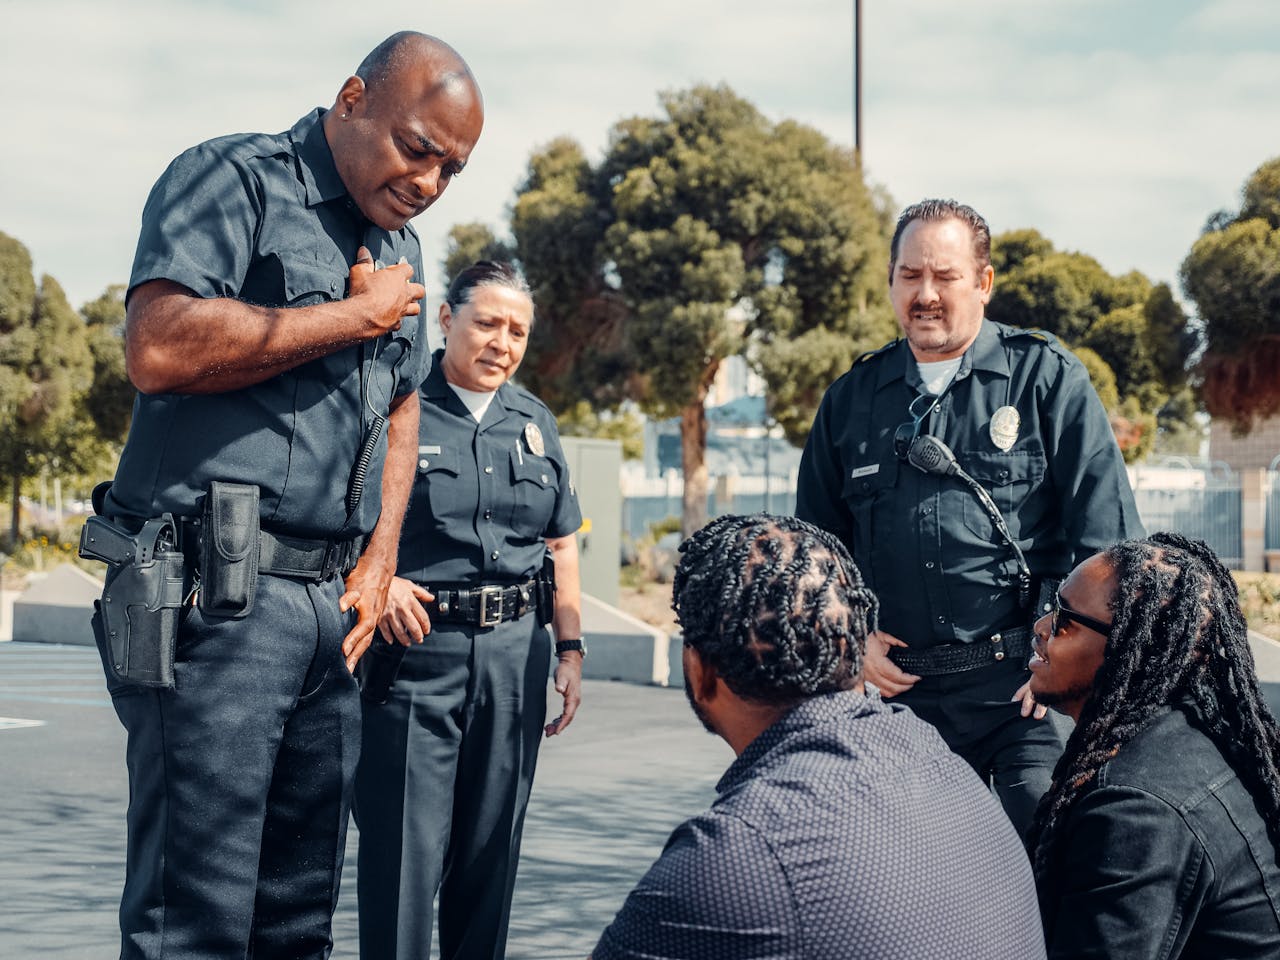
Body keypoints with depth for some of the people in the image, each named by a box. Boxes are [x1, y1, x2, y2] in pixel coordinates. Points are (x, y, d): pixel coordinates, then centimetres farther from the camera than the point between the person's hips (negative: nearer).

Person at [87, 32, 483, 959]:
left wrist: (378, 561, 13)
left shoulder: (400, 249, 21)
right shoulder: (234, 180, -4)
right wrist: (357, 316, -10)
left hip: (332, 605, 8)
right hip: (213, 596, -8)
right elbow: (159, 348, -20)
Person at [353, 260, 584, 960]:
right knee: (406, 846, -4)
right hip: (417, 647, -5)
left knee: (492, 844, 11)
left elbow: (560, 544, 18)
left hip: (515, 654, 5)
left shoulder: (535, 422, 15)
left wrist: (570, 649, 12)